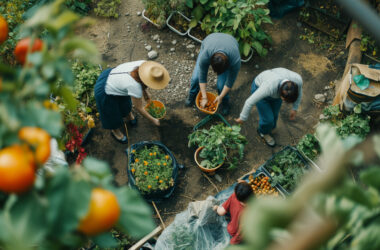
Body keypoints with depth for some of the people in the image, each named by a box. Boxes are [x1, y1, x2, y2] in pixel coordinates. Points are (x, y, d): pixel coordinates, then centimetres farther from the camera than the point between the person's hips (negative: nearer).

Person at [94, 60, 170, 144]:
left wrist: (145, 92, 10)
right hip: (105, 92, -7)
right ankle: (115, 131, 48)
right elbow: (139, 108, -21)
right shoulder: (135, 87, -39)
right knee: (113, 114, 19)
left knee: (125, 101, 32)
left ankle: (129, 114, 62)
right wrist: (153, 120, -9)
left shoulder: (144, 64, -24)